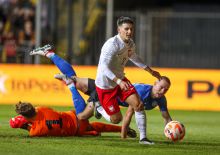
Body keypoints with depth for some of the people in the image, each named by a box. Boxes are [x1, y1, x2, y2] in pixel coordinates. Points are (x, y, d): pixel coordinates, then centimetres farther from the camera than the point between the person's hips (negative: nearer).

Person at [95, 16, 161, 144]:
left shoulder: (130, 43, 0)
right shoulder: (112, 45, -27)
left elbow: (133, 57, 23)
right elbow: (104, 67, -34)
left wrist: (151, 71, 26)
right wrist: (119, 82, -44)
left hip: (120, 79, 7)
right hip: (105, 84, -7)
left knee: (138, 105, -10)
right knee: (116, 119, -1)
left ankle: (143, 138, -3)